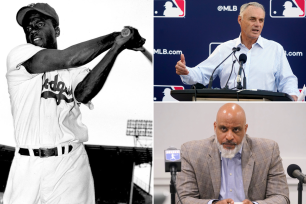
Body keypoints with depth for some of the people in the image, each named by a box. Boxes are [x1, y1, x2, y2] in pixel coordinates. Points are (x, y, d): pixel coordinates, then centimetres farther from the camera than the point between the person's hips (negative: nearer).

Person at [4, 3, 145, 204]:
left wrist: (117, 46, -20)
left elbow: (84, 93, -15)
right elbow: (66, 59, -15)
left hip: (71, 164, 1)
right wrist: (114, 37, -10)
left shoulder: (75, 70, 9)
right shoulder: (18, 56, 1)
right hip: (28, 165, -1)